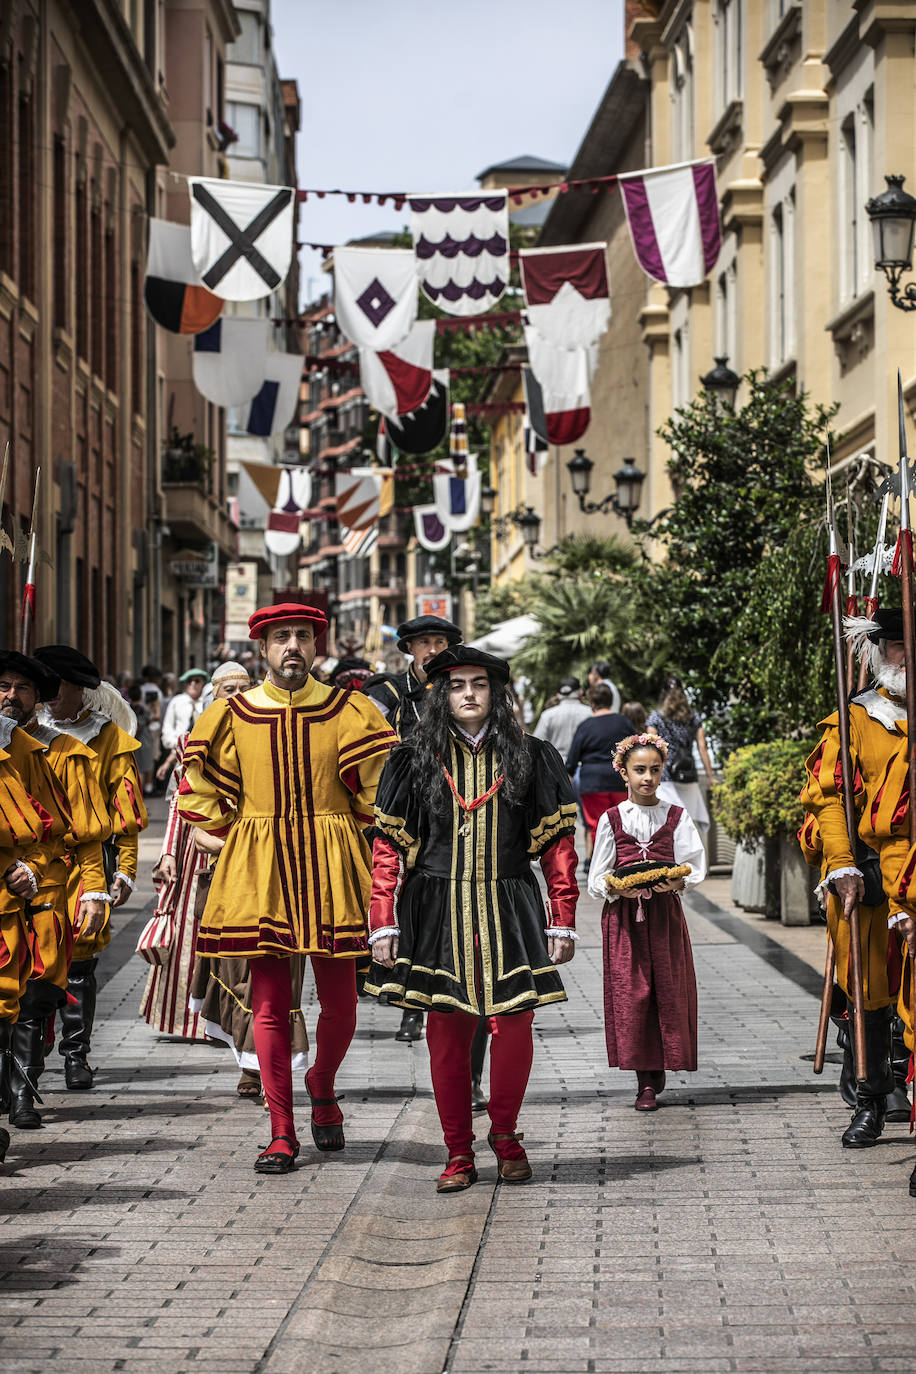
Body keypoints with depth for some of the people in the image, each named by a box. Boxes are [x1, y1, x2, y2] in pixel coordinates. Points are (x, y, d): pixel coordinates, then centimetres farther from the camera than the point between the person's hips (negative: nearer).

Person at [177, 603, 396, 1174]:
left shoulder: (350, 711, 0)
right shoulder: (232, 715, 3)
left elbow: (381, 786, 4)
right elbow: (199, 793, 12)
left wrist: (336, 836, 3)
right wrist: (246, 837, 6)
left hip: (331, 871, 0)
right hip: (260, 871, 0)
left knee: (340, 1003, 3)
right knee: (270, 1004, -1)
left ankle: (322, 1086, 32)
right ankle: (282, 1132, 5)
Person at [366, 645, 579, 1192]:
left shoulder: (530, 757, 5)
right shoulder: (415, 760, 5)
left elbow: (559, 844, 5)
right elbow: (388, 845, 4)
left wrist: (563, 921, 0)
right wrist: (384, 923, -3)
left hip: (509, 910, 0)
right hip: (438, 911, 0)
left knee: (514, 1024, -5)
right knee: (447, 1031, 2)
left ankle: (505, 1132, 19)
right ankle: (459, 1152, 14)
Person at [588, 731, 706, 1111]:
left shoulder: (676, 817, 6)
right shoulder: (611, 820, 6)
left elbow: (695, 867, 3)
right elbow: (597, 879, 7)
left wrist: (677, 882, -17)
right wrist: (617, 888, -14)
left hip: (664, 914, 1)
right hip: (623, 916, -1)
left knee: (667, 991, -3)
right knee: (630, 993, -4)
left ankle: (657, 1069, 11)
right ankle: (645, 1082, 1)